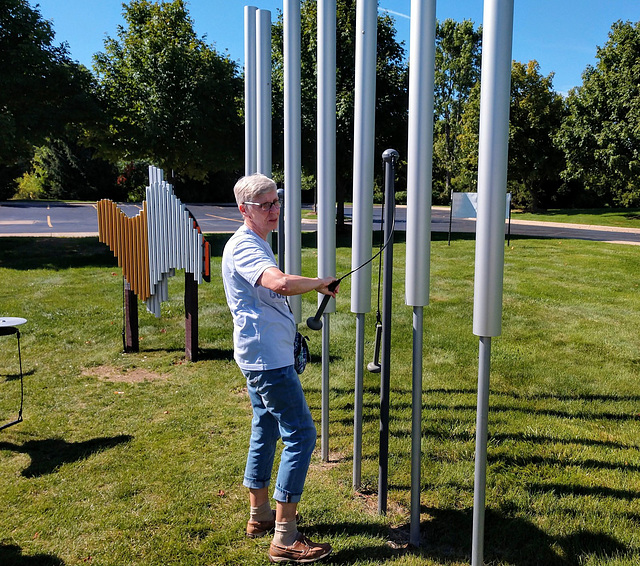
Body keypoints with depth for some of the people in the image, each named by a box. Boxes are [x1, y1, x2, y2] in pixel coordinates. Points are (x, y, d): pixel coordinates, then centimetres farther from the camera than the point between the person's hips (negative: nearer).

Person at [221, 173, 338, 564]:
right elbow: (283, 284, -35)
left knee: (266, 431, 18)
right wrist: (320, 283, -18)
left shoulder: (256, 244, 16)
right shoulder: (243, 246, -18)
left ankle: (260, 516, 31)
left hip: (261, 357, 11)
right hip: (268, 358, -11)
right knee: (301, 435, -9)